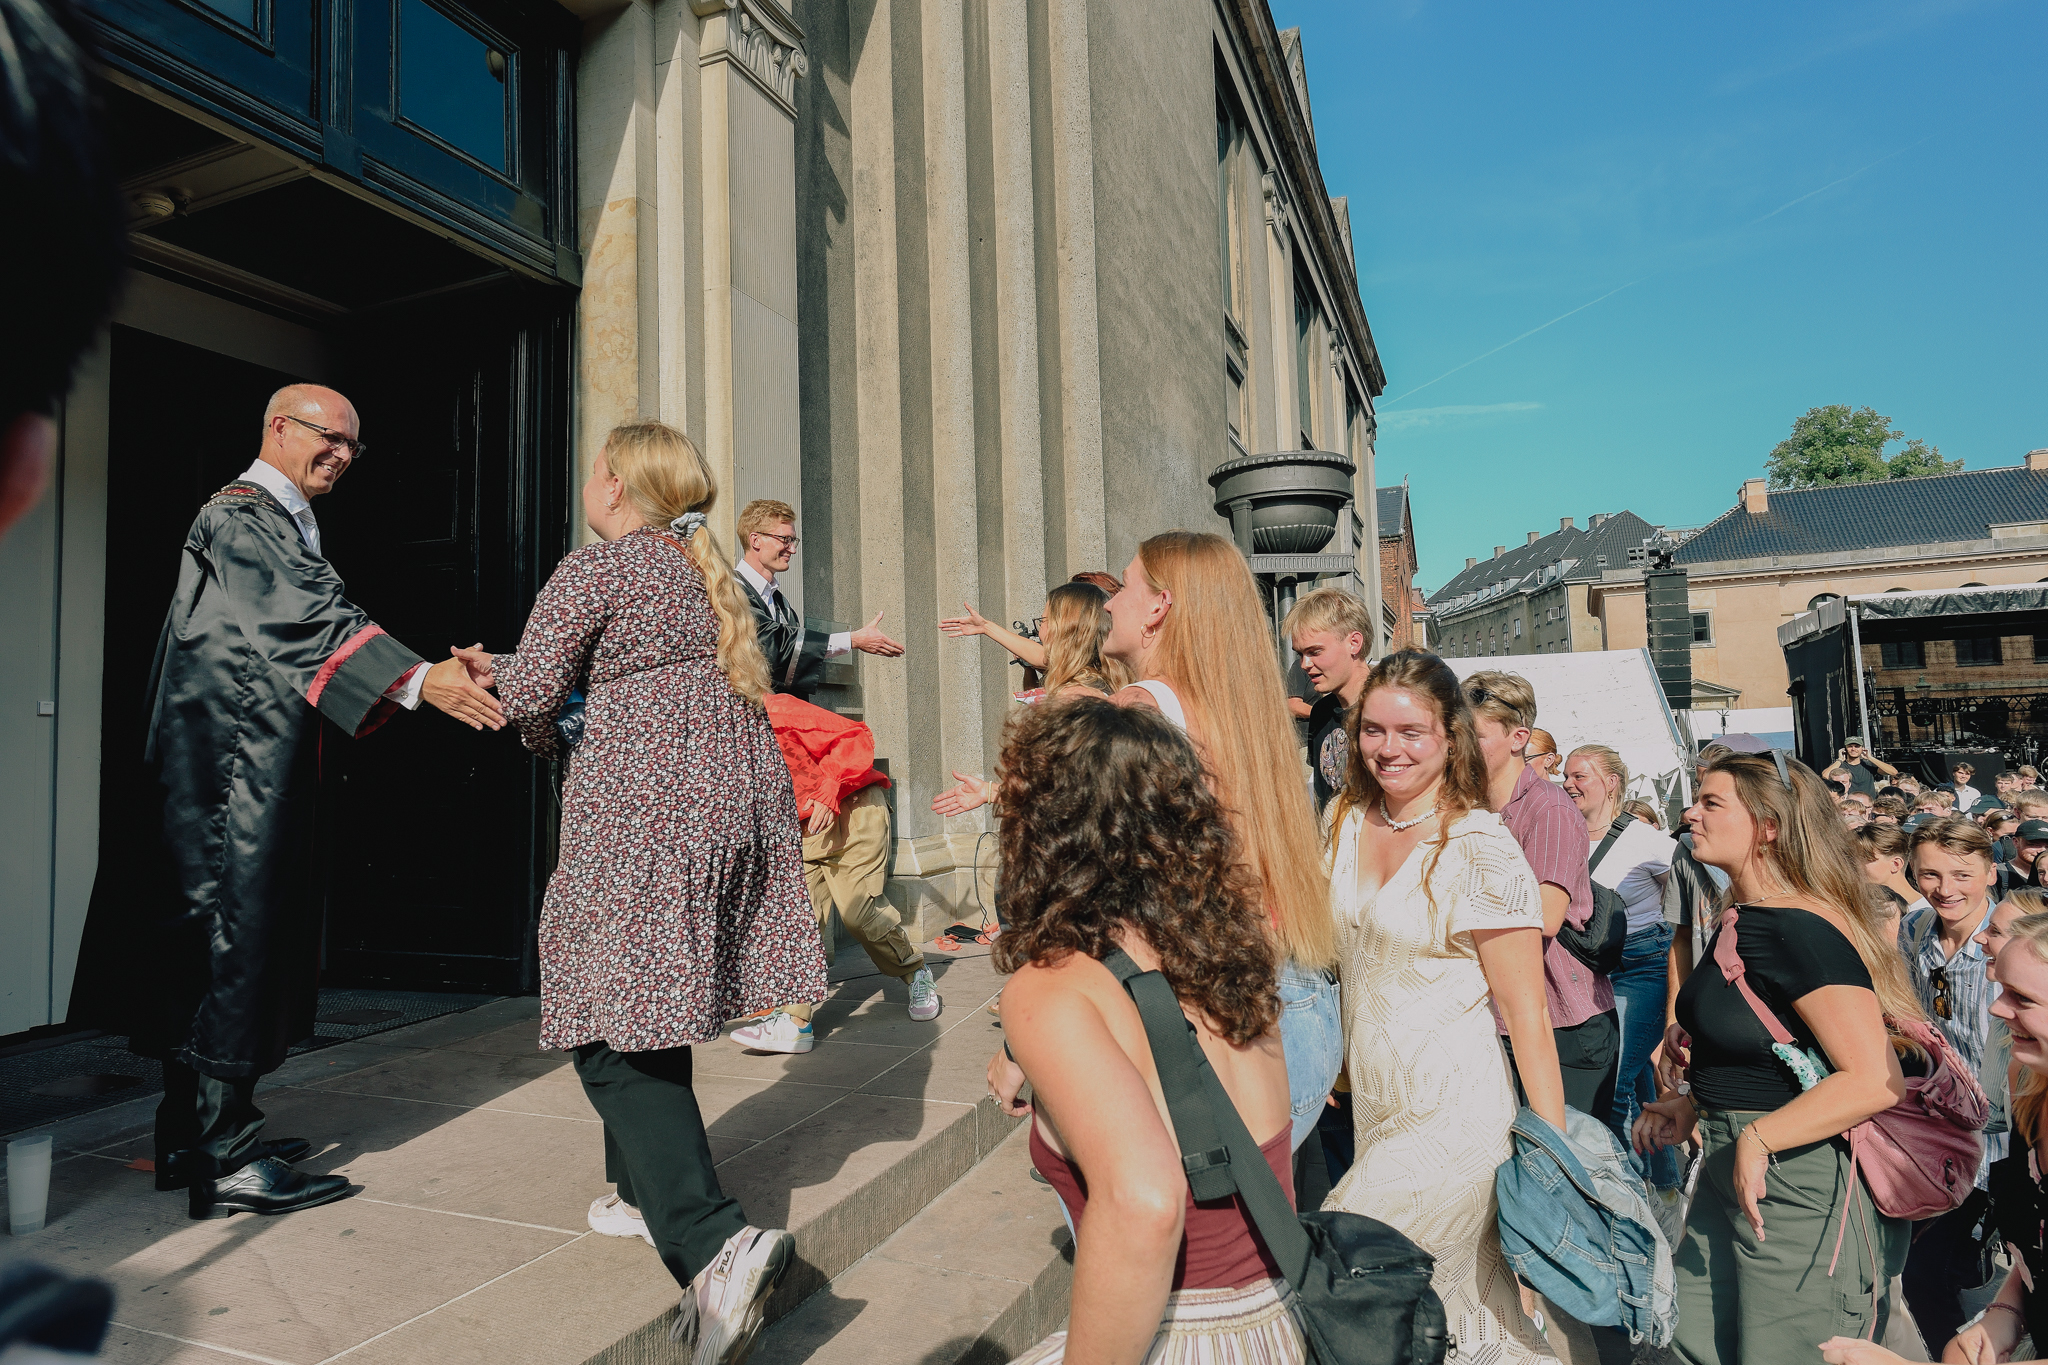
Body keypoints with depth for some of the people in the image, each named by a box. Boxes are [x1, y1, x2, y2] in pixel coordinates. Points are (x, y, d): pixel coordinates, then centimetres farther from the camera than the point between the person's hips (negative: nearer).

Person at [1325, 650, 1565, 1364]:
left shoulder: (1481, 848, -16)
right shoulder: (1345, 819, 2)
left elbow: (1528, 1016, -14)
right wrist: (1338, 1059, 13)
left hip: (1452, 1117, -6)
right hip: (1371, 1103, 6)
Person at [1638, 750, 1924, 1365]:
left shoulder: (1800, 931, -22)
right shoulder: (1738, 918, 8)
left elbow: (1877, 1081, -27)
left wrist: (1757, 1139, -24)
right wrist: (1698, 1105, 11)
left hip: (1805, 1184, -9)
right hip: (1732, 1171, 9)